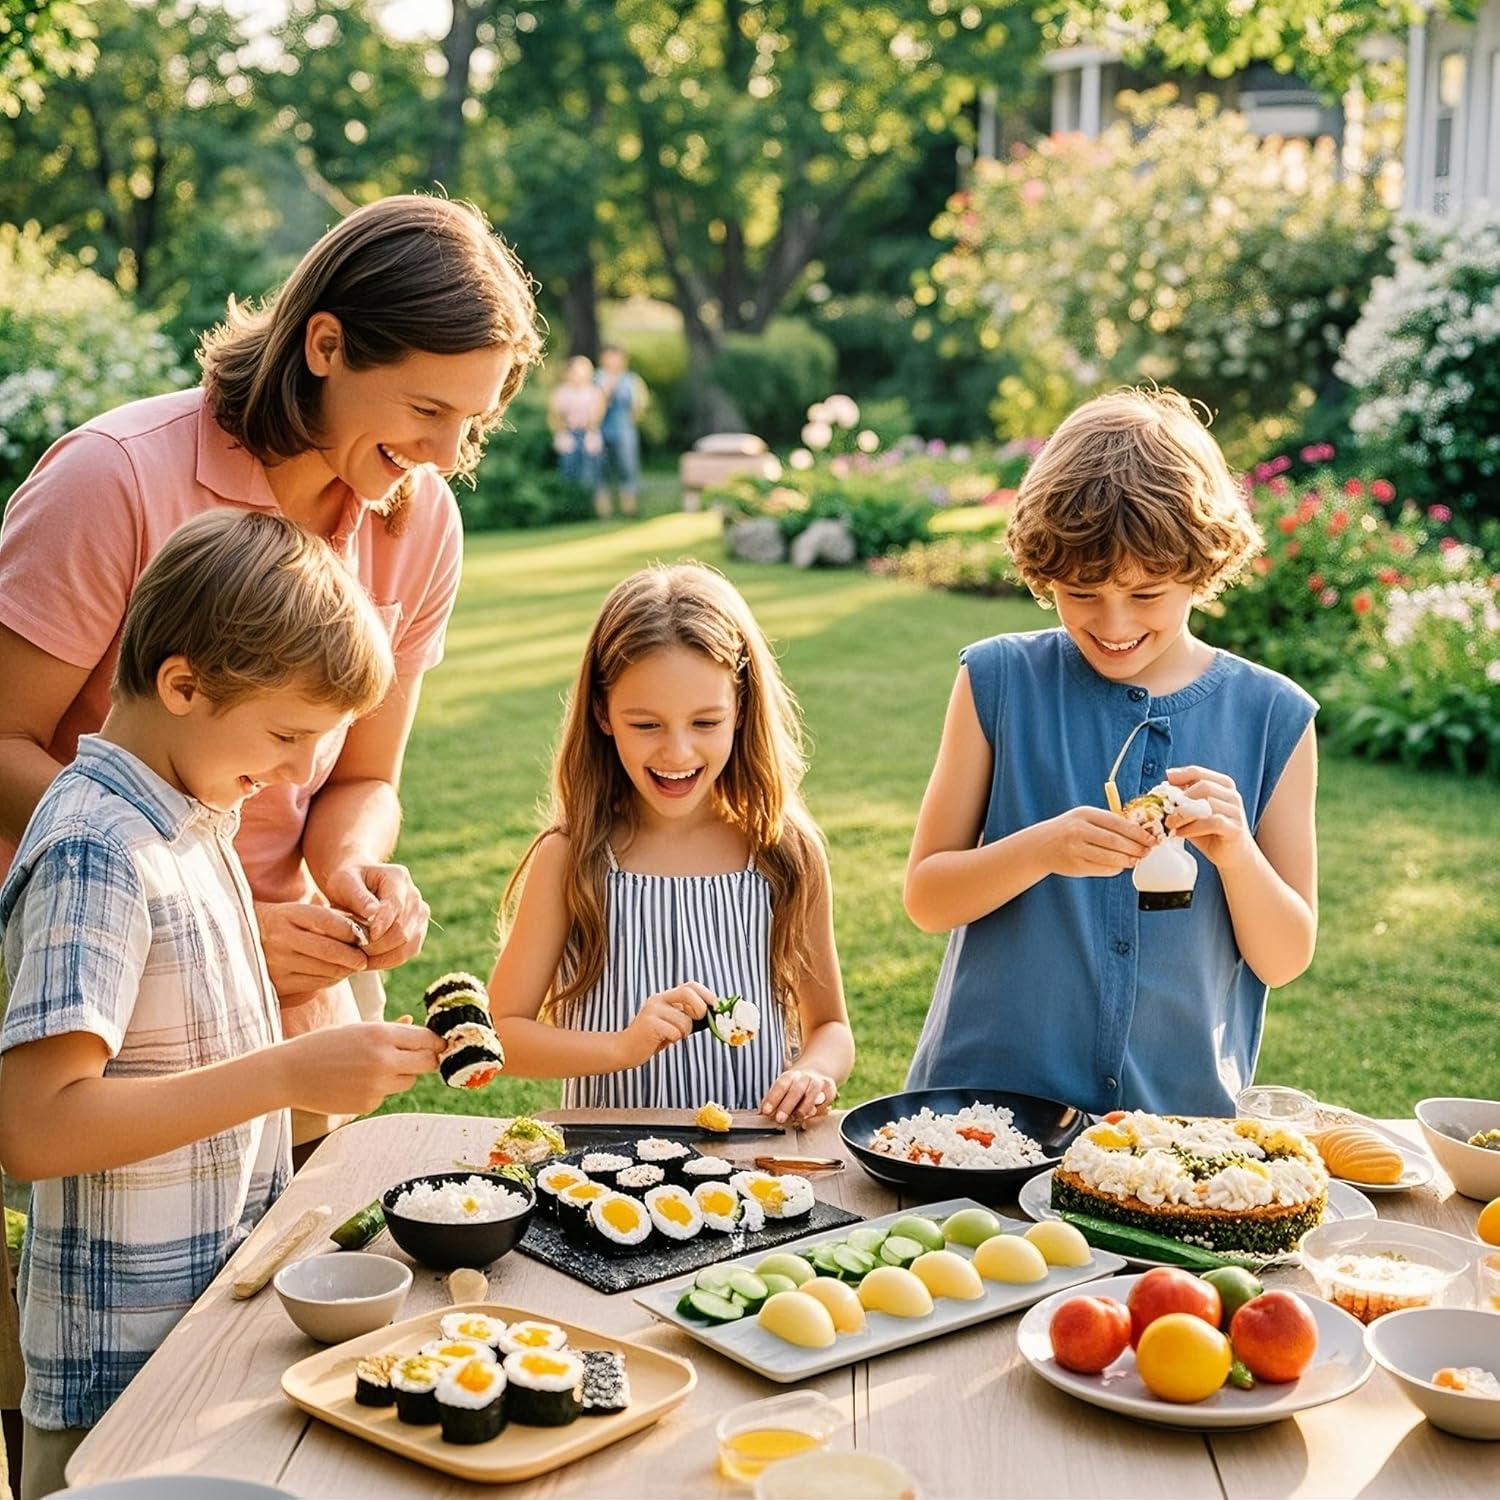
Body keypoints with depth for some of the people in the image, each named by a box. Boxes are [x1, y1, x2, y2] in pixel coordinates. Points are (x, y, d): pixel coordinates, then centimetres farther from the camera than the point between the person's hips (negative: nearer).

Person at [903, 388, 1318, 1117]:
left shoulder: (1270, 716, 1)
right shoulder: (999, 680, 0)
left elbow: (1285, 959, 3)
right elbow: (925, 896, 0)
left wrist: (1236, 854, -15)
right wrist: (1040, 849, -17)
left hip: (1181, 1107, 1)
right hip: (985, 1092, 0)